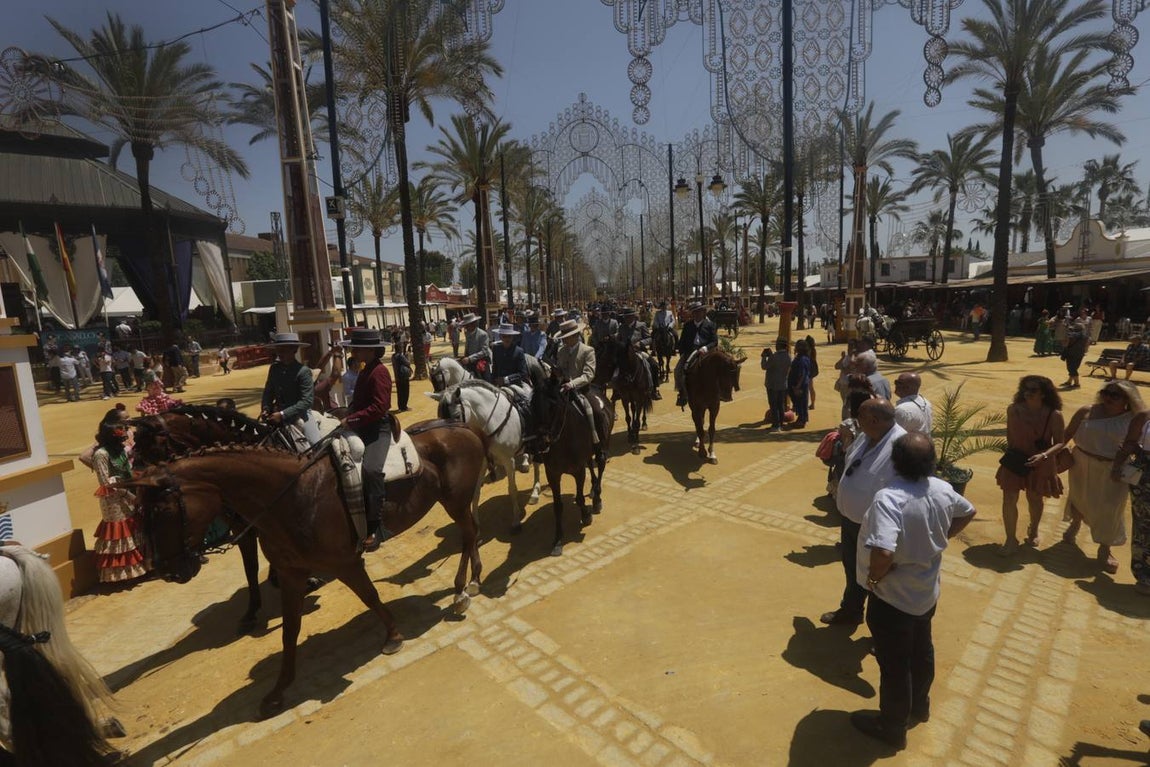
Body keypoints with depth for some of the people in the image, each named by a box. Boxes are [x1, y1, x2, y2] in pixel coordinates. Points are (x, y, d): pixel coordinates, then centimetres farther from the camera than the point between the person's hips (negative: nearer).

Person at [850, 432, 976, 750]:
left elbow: (883, 552, -44)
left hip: (892, 597, -7)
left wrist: (873, 577, -24)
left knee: (894, 664, 14)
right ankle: (919, 705, 54)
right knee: (922, 651, 29)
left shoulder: (889, 498, -35)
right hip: (927, 591, 7)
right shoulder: (943, 490, -10)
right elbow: (968, 512, 12)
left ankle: (892, 727, 35)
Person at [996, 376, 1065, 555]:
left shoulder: (1054, 415, -17)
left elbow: (1059, 442, -13)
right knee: (1009, 499, -2)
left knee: (1034, 499, 20)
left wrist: (1044, 455, -28)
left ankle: (1033, 531, 47)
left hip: (1039, 465, -1)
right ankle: (1011, 540, 12)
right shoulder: (1013, 410, -10)